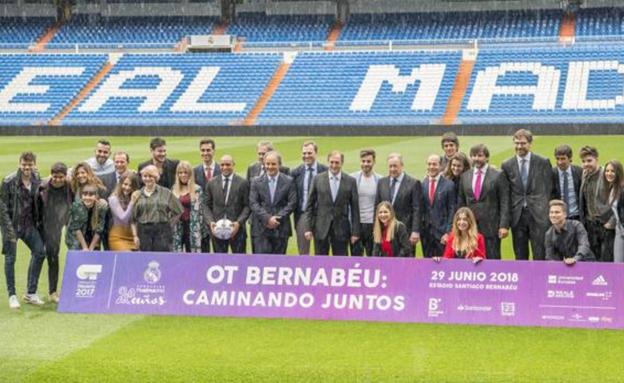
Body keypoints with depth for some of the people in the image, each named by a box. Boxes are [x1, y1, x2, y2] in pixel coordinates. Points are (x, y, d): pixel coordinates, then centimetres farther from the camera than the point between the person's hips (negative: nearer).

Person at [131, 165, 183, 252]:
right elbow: (133, 218, 7)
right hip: (144, 231, 2)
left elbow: (178, 211, 9)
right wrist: (135, 235, -1)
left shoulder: (165, 192, 3)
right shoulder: (137, 195, 8)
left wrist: (169, 224, 5)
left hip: (162, 231, -2)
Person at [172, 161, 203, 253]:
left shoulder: (197, 190, 0)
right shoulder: (174, 190, 9)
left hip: (192, 227, -2)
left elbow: (200, 211, 0)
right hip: (177, 228, 2)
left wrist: (199, 228, -5)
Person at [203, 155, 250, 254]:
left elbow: (247, 206, -1)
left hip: (237, 228, -2)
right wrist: (210, 221, -8)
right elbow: (206, 205, 8)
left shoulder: (243, 183, 1)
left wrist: (239, 222, -15)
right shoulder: (212, 183, 8)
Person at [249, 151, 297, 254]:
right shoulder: (256, 182, 6)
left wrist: (277, 219, -12)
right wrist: (268, 218, -14)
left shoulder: (288, 182, 4)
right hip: (261, 229, 0)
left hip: (281, 229, 0)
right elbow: (253, 203, -1)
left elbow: (292, 203, -1)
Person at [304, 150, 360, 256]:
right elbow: (310, 205, 3)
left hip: (341, 229, 0)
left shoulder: (350, 181, 1)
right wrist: (308, 228, -3)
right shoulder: (318, 179, 2)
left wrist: (355, 232, -2)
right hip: (321, 228, 0)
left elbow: (354, 208, 2)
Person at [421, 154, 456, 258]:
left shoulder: (449, 185, -2)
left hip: (442, 231, -3)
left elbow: (452, 210, -3)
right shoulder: (421, 185, 7)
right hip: (426, 231, 3)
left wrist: (448, 232, -9)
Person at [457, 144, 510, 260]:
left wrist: (504, 225, -10)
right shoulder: (465, 176, 12)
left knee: (492, 258, -3)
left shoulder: (498, 176, 1)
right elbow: (461, 203, 15)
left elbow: (504, 203, -3)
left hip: (491, 226, -3)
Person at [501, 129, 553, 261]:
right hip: (517, 215, 2)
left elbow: (548, 188, 6)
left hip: (538, 215, -2)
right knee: (520, 255, 6)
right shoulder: (507, 165, 7)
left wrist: (546, 210, 0)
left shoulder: (543, 162, 3)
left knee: (540, 254, -3)